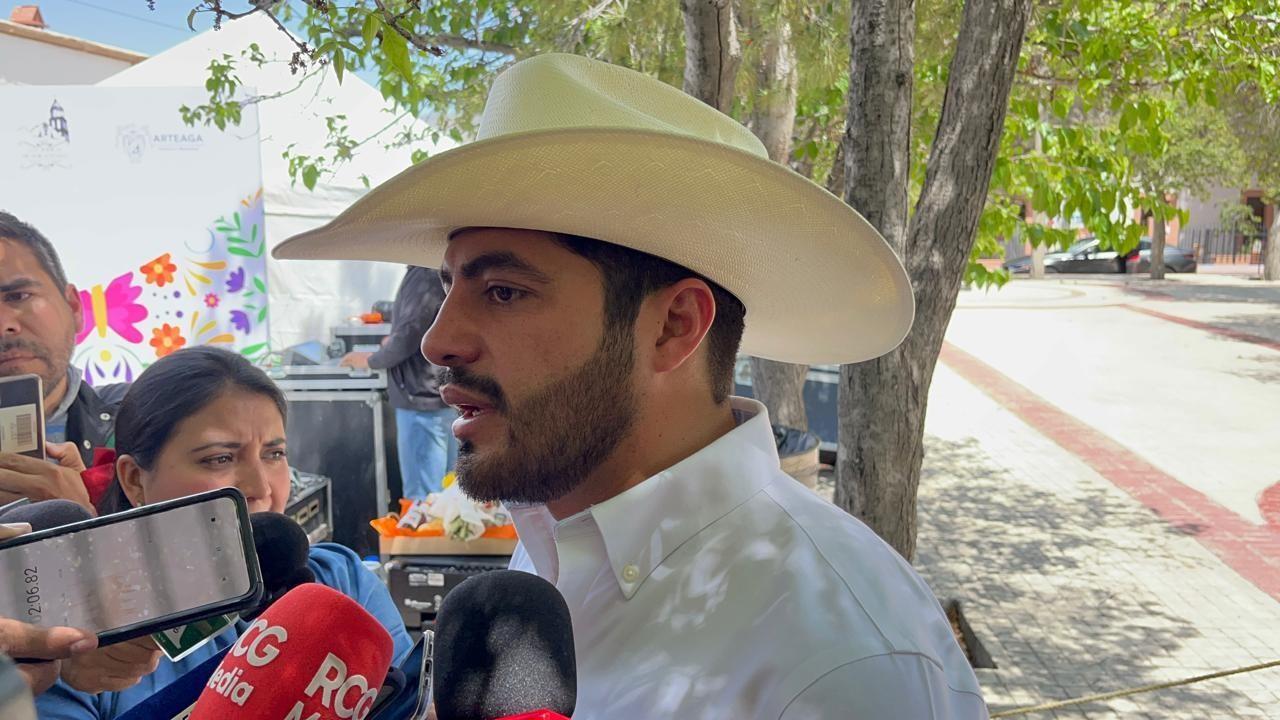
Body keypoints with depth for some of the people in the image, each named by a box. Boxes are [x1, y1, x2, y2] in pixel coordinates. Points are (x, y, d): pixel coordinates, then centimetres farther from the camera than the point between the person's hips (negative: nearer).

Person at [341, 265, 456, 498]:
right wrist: (397, 340, 19)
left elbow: (409, 335, -19)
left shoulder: (426, 275, -18)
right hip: (443, 393, 10)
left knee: (422, 498, -3)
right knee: (443, 492, 15)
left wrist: (371, 360, -4)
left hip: (423, 398, -10)